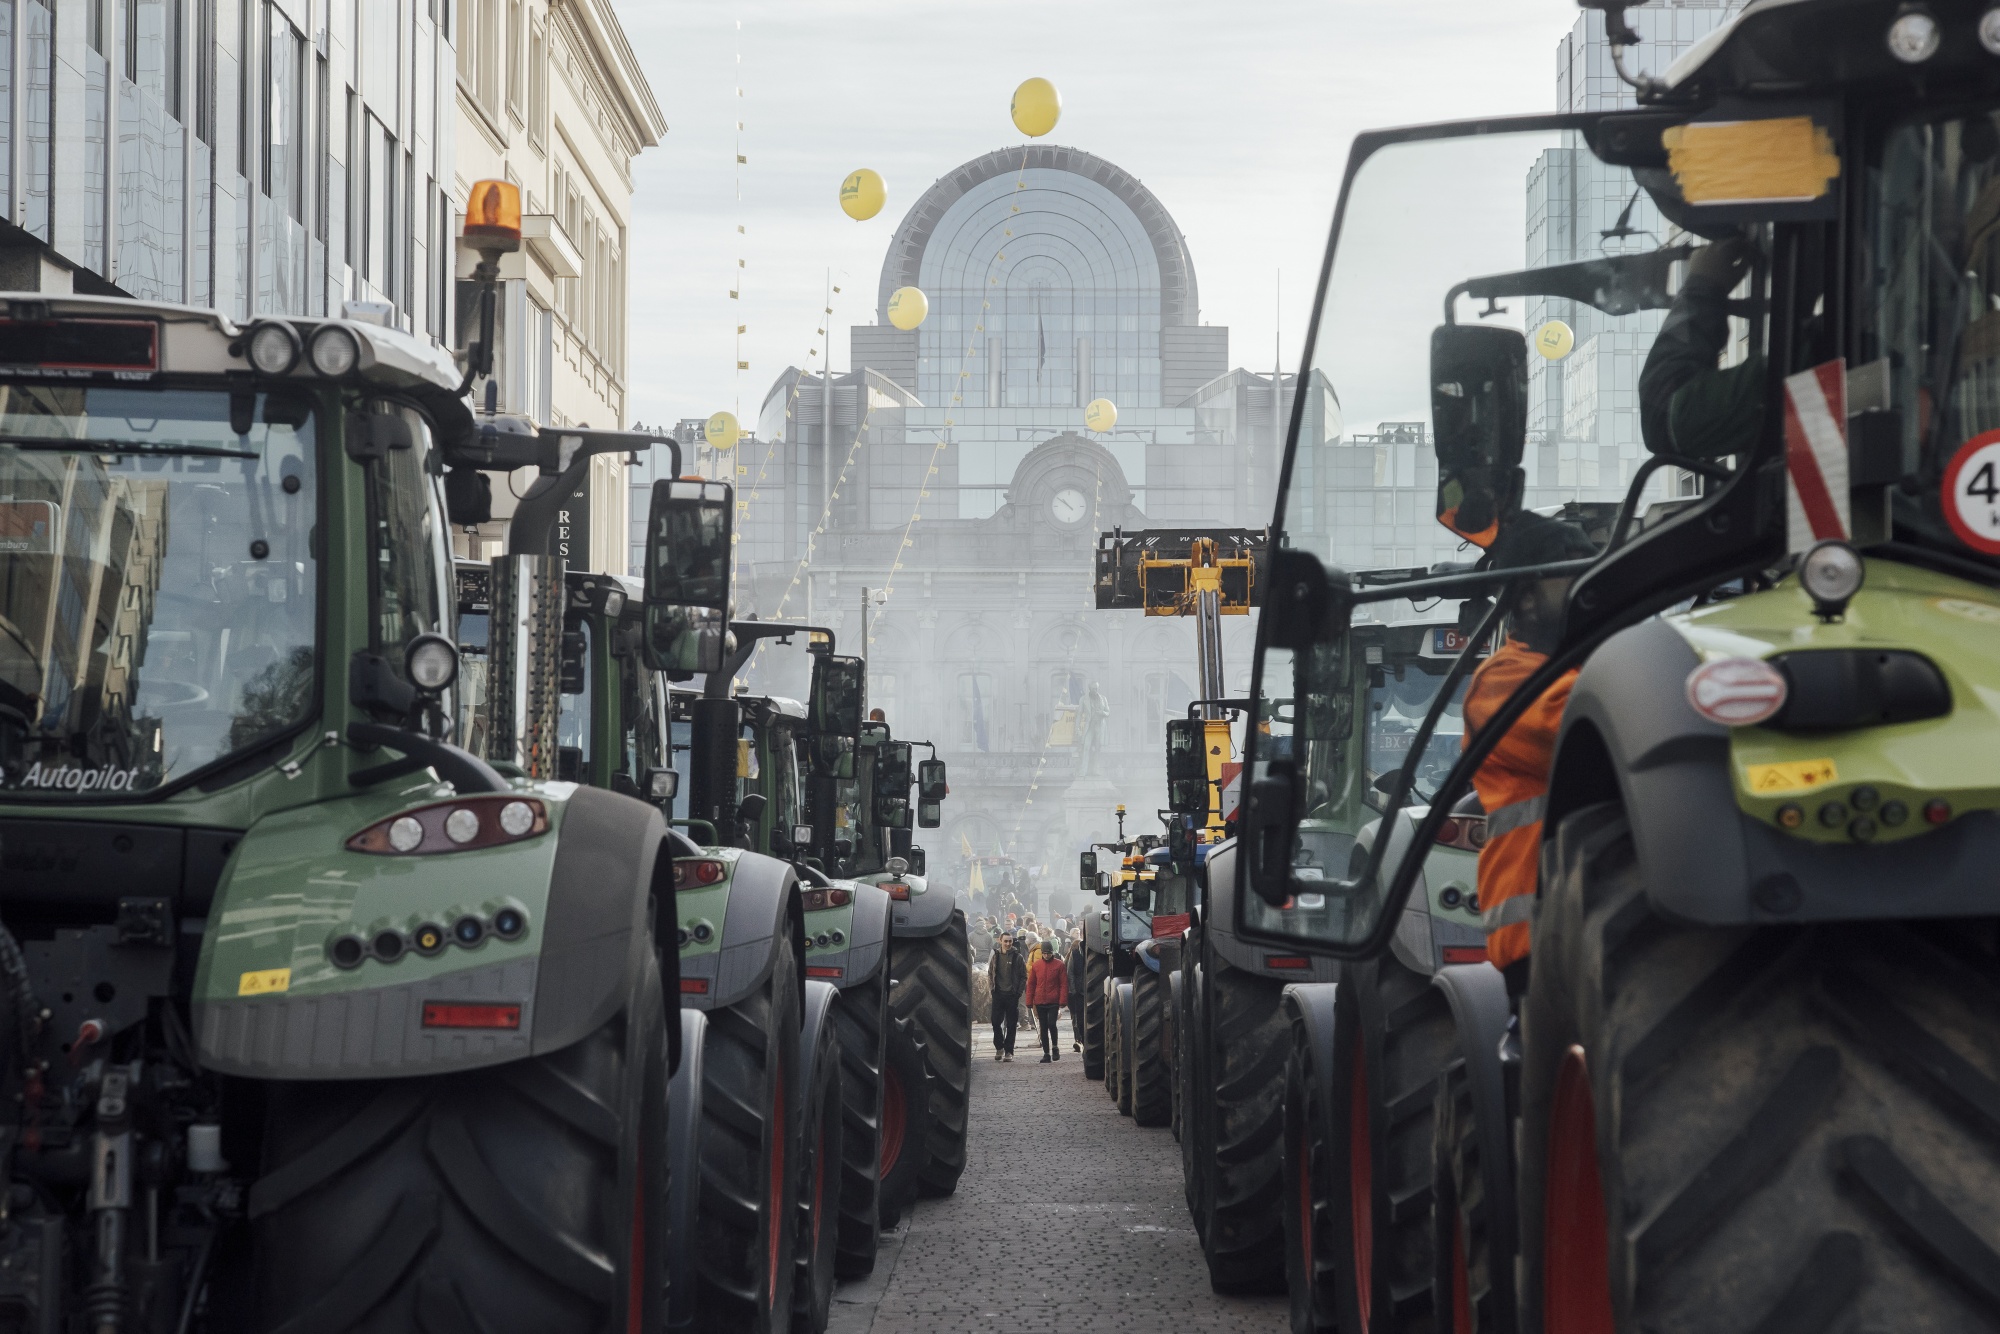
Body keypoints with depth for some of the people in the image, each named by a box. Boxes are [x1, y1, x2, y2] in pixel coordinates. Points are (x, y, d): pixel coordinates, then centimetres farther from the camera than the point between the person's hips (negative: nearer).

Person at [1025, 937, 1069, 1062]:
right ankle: (1046, 1053, 12)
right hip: (1040, 1002, 3)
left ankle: (1055, 1047, 7)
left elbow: (1064, 985, -2)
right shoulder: (1036, 965, 7)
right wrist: (1030, 1003, 5)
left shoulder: (1059, 965, 0)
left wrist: (1062, 1003, -9)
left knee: (1051, 1024, -15)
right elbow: (1031, 984, 10)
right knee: (1043, 1028, 6)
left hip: (1054, 1002, -3)